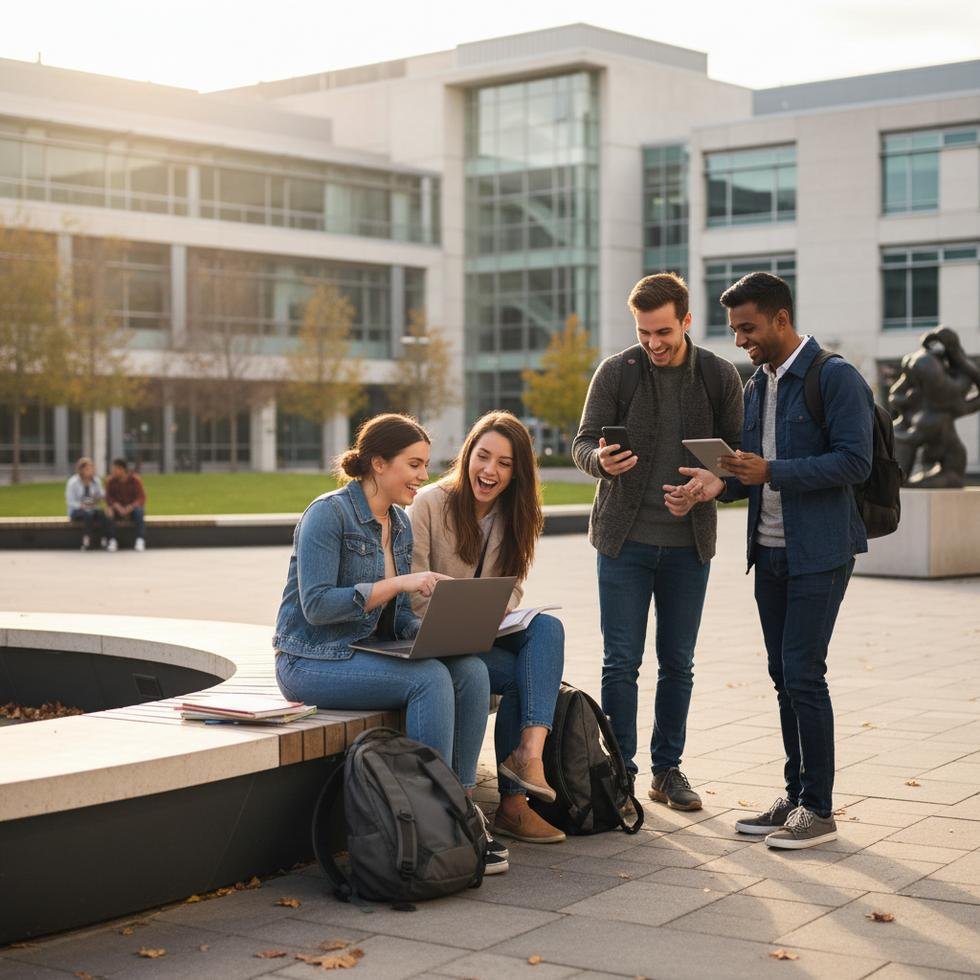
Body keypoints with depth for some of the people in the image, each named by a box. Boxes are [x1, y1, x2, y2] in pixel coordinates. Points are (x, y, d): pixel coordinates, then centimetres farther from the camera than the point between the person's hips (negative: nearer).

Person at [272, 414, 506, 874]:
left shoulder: (399, 523, 12)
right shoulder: (329, 513, -13)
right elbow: (317, 605, -22)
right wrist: (399, 582, -25)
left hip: (368, 654, 8)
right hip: (313, 660, -8)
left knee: (471, 670, -15)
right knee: (429, 678, -28)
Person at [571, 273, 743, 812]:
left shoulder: (721, 377, 1)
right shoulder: (615, 371, -2)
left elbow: (736, 452, 6)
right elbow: (583, 442, 0)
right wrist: (601, 460, -23)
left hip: (688, 542, 1)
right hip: (624, 538, -1)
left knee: (678, 664, 9)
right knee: (621, 661, 0)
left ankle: (668, 768, 22)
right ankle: (619, 770, 10)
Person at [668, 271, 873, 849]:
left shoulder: (836, 378, -10)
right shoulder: (757, 385, 15)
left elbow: (855, 463, -18)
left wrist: (771, 471, -22)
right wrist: (720, 483, 0)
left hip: (819, 551, -8)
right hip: (770, 550, 8)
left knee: (803, 674, -9)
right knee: (784, 676, 10)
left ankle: (820, 809, 0)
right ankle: (797, 796, 19)